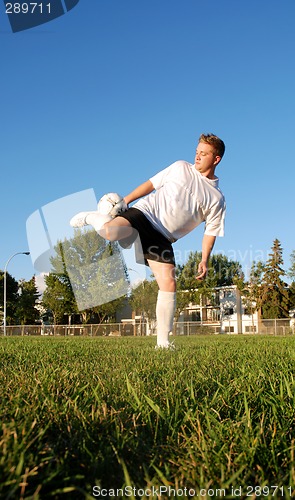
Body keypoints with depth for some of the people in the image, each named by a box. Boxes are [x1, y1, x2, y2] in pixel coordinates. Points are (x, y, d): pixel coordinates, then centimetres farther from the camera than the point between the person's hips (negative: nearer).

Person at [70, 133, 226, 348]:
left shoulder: (216, 199, 10)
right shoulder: (181, 168, 11)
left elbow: (211, 232, 10)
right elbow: (151, 184, 15)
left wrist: (204, 260, -2)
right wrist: (125, 200, 7)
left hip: (163, 239, 1)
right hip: (145, 212, -1)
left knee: (169, 284, -14)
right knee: (110, 231, -34)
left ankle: (163, 342, -2)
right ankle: (90, 217, 4)